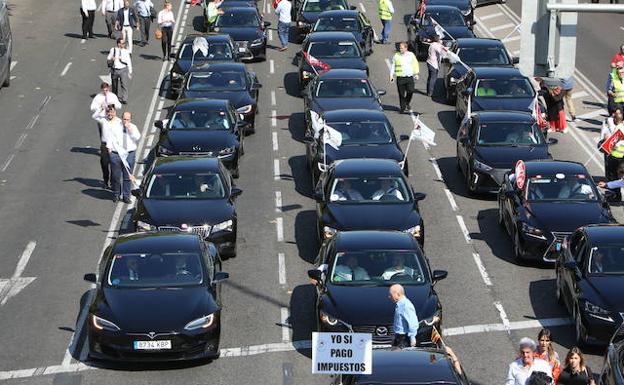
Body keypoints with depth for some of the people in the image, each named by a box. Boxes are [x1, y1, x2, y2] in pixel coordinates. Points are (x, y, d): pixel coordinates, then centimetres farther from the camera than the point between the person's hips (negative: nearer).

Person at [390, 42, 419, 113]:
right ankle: (403, 108, 9)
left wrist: (416, 74, 8)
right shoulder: (396, 56, 4)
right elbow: (393, 66, 8)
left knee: (410, 91, -8)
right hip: (400, 77, -1)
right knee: (401, 94, -1)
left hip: (410, 77, 1)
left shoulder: (411, 55, 7)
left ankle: (407, 103, 18)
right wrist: (391, 75, 2)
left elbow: (415, 64, 14)